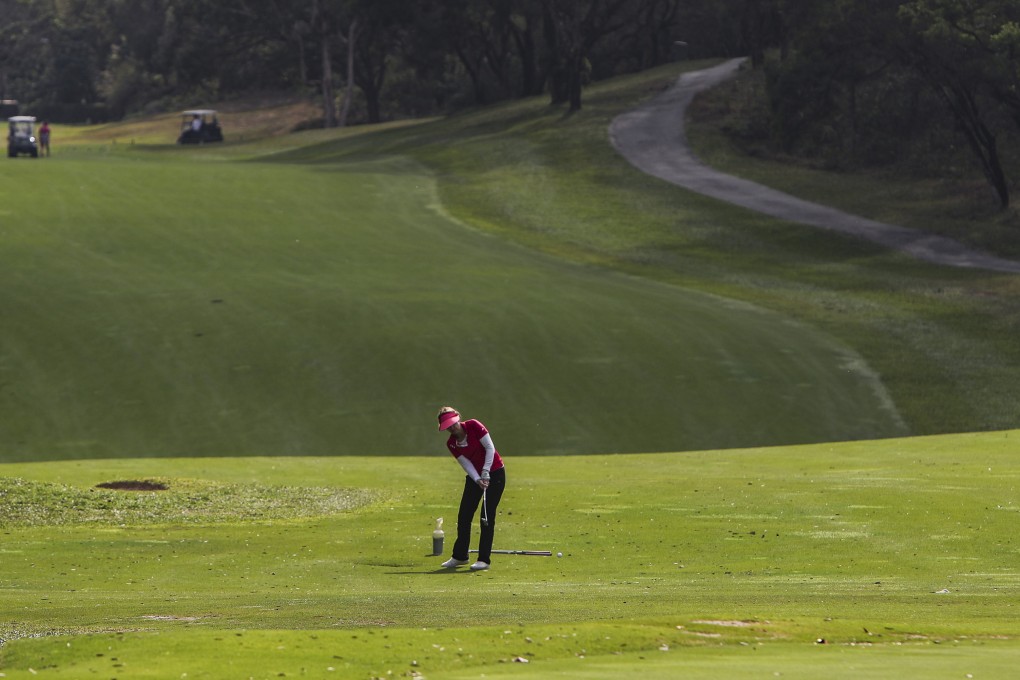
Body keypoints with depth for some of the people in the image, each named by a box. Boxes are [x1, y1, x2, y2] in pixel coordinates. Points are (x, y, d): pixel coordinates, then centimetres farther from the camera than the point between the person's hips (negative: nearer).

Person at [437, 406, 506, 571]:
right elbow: (466, 464, -7)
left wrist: (485, 473, -21)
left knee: (487, 517, -9)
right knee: (464, 515, 3)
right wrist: (478, 480, -23)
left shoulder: (473, 426, -16)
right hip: (474, 475, 5)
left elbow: (490, 448, -16)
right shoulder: (451, 444, -4)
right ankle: (459, 556, 17)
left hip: (494, 473, -5)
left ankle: (484, 559, -5)